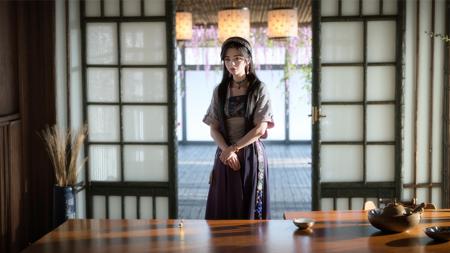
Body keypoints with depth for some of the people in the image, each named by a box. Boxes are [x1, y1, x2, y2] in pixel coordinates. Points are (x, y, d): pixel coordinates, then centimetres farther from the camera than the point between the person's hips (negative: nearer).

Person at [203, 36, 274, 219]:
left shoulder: (259, 90, -3)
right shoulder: (220, 91, 8)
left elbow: (260, 129, -10)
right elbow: (213, 128, 4)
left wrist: (233, 148, -11)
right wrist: (227, 150, -12)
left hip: (251, 156, -3)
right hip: (225, 156, 3)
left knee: (250, 208, 1)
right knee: (224, 210, 3)